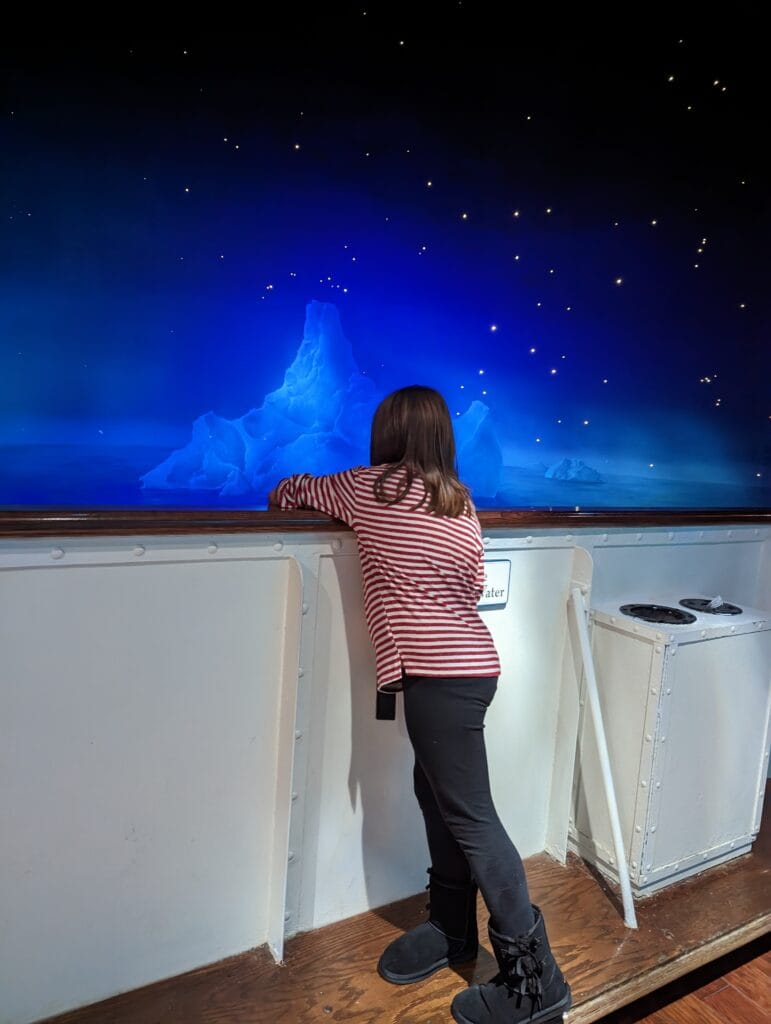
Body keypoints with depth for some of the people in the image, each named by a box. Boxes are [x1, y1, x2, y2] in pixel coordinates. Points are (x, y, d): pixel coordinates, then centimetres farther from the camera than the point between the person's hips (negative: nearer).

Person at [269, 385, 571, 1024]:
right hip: (469, 663, 8)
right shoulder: (461, 502, 12)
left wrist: (282, 499, 35)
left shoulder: (369, 488, -4)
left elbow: (290, 492, 12)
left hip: (438, 673, -8)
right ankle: (451, 929, 32)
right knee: (435, 792, 18)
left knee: (470, 815, -2)